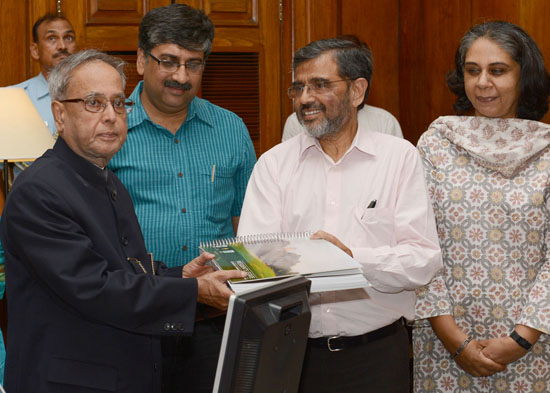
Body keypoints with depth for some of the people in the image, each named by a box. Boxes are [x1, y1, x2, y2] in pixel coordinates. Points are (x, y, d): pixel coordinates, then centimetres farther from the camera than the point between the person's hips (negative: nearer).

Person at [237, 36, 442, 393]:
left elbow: (424, 259, -7)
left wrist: (353, 258, -23)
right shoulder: (273, 164, 7)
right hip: (293, 352, 1)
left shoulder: (399, 157, 2)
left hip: (375, 353, -1)